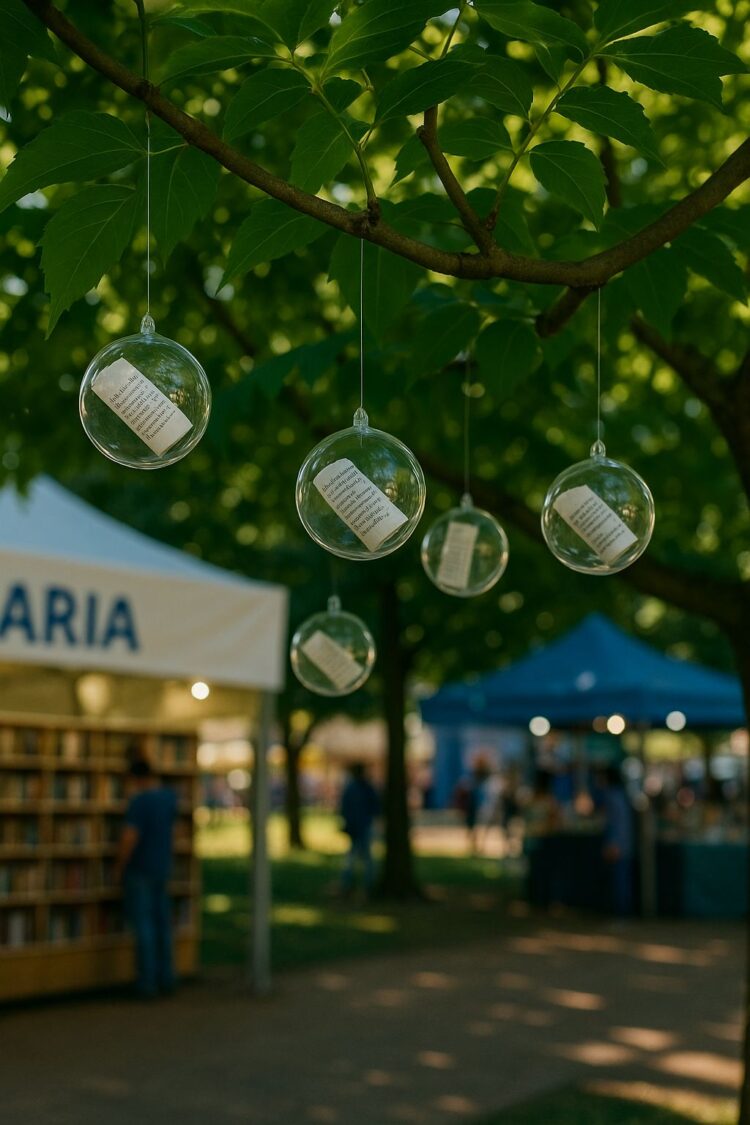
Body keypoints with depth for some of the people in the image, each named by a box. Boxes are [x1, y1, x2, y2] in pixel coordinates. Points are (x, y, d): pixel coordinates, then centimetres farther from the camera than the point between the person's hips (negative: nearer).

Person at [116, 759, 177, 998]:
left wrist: (120, 866, -12)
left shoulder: (139, 801, -21)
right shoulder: (169, 795, 2)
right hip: (161, 869, 7)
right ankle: (166, 978, 21)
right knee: (161, 923, 15)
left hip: (139, 870, -7)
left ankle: (148, 982, -3)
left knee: (143, 925, -3)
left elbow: (129, 839, -25)